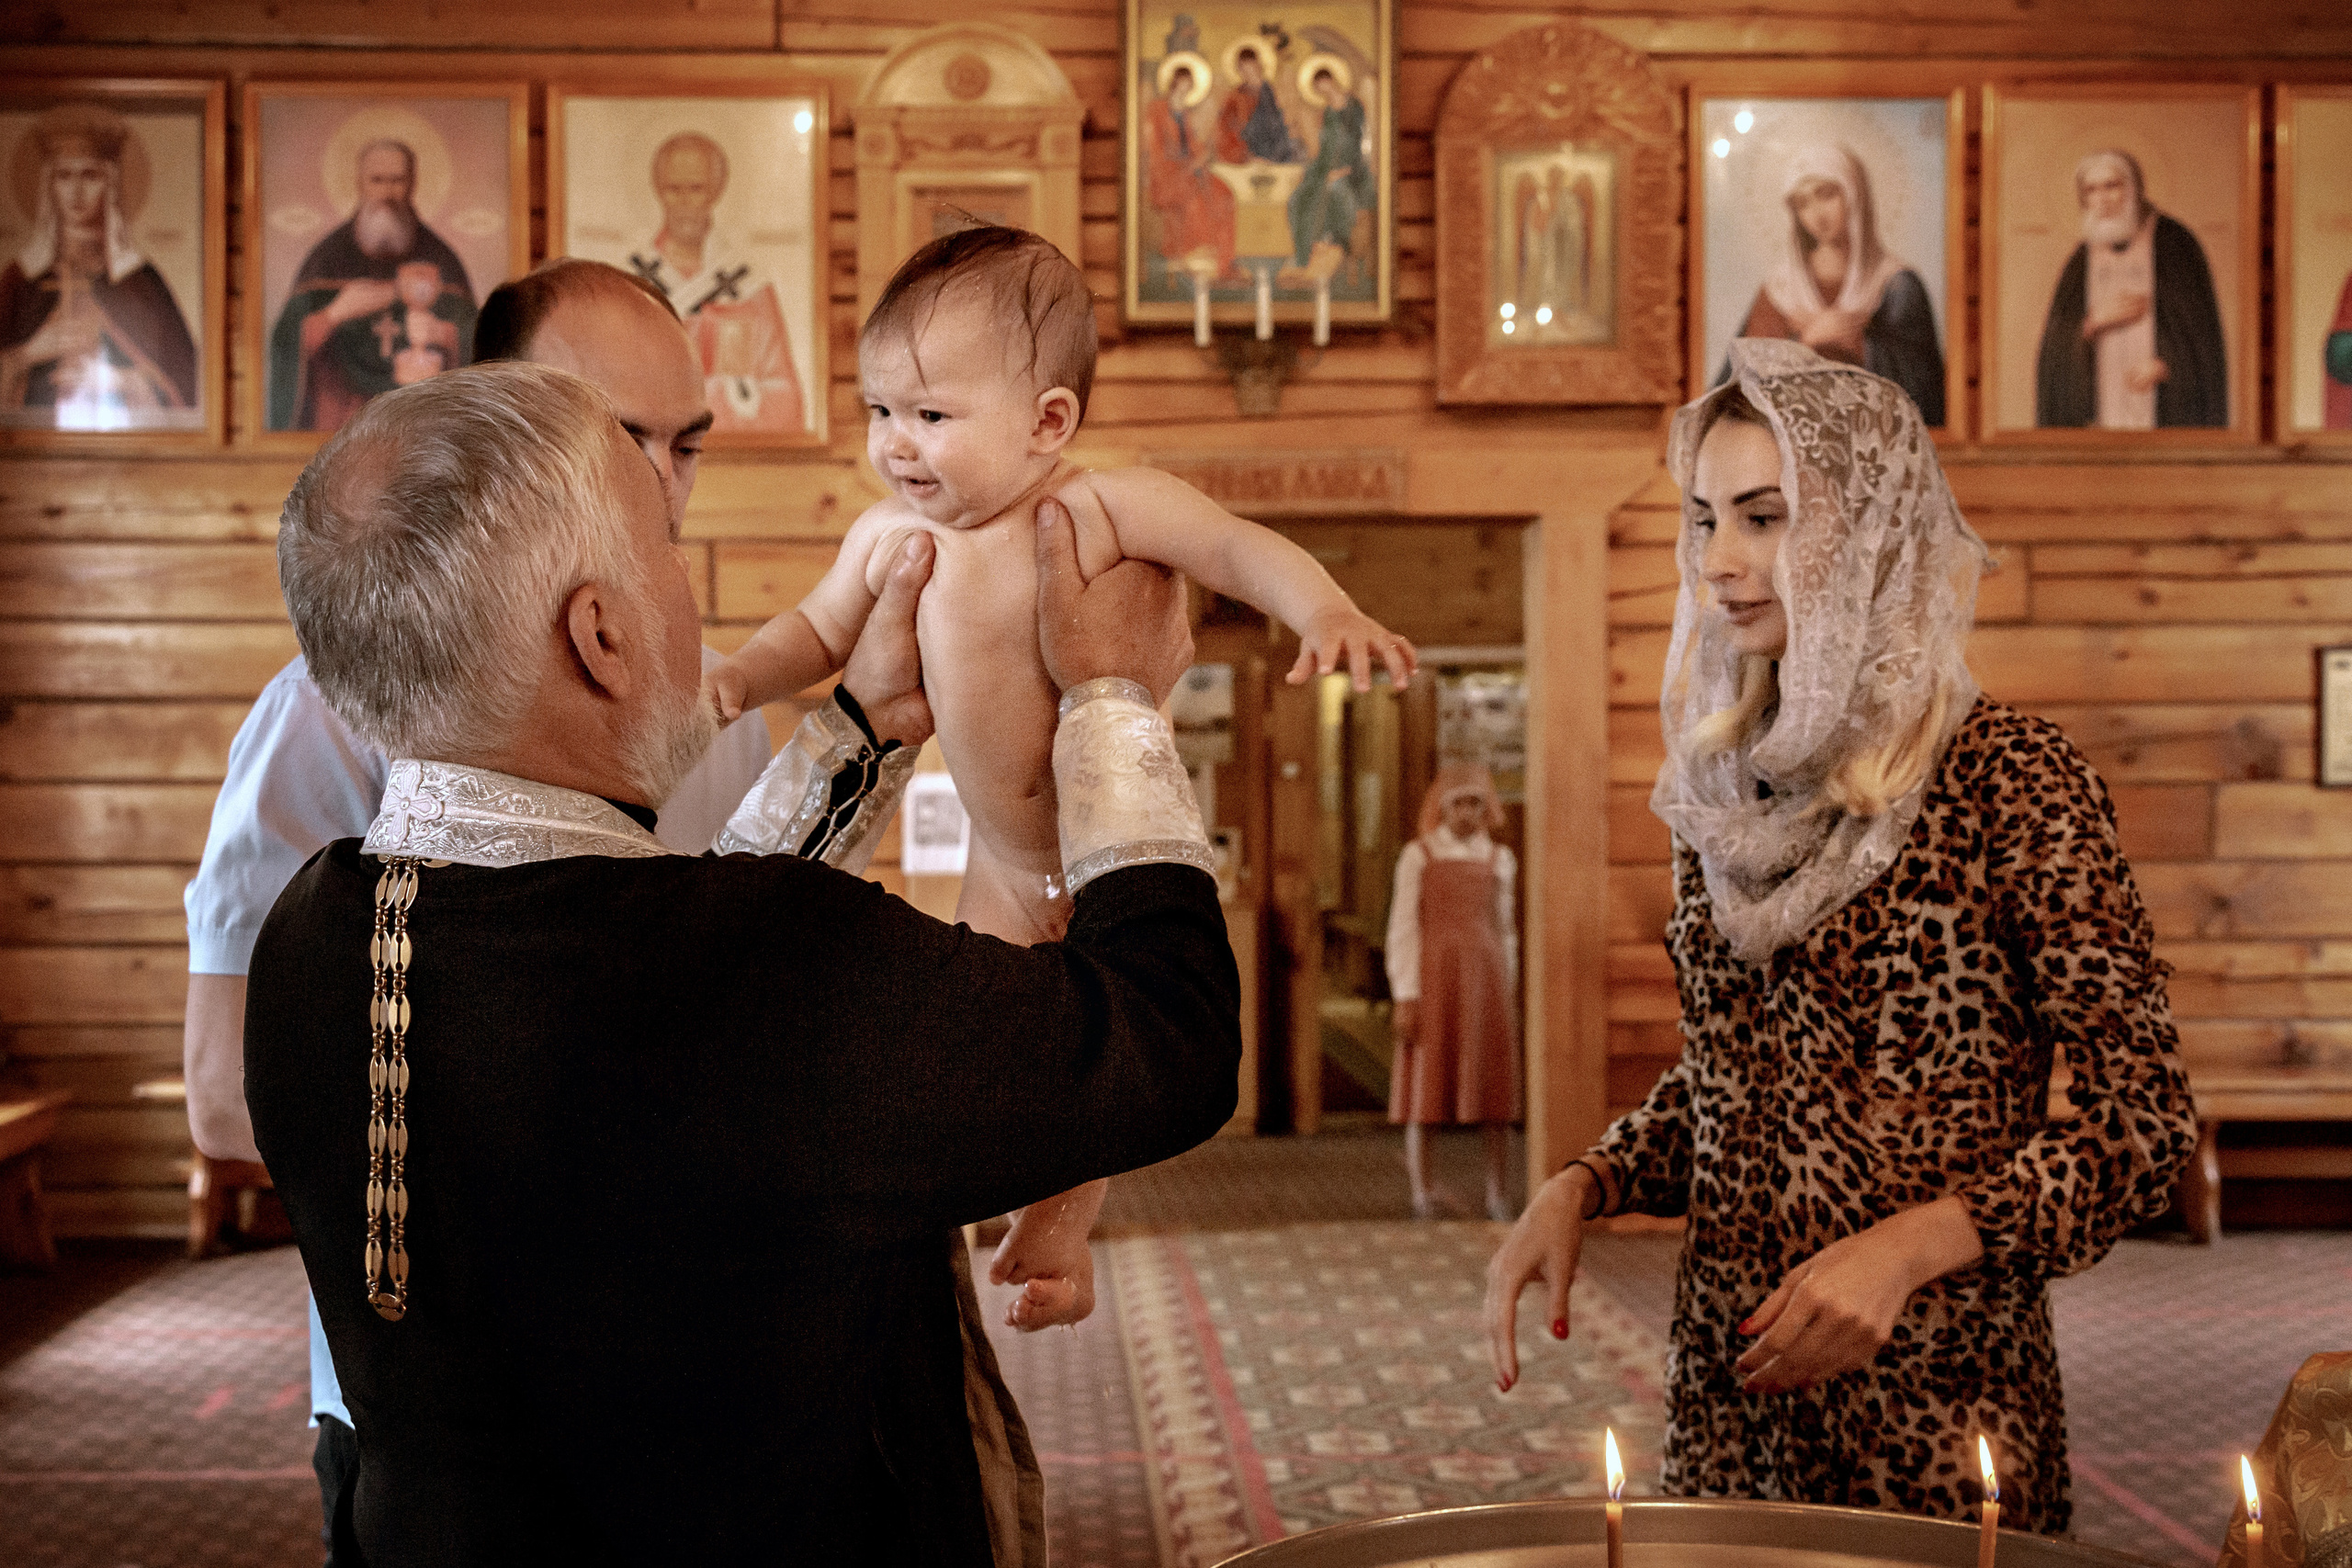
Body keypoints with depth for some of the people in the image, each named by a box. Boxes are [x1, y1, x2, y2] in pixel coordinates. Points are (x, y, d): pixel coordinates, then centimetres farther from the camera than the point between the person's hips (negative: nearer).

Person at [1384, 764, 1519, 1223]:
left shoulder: (1500, 860, 11)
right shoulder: (1418, 856, 2)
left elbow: (1505, 932, 15)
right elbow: (1402, 928, -2)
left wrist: (1508, 998, 12)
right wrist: (1405, 997, -9)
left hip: (1485, 979, 3)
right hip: (1432, 978, -3)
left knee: (1495, 1085, 1)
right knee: (1424, 1086, -2)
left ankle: (1496, 1193, 8)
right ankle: (1421, 1195, 3)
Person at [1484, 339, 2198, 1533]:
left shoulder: (2007, 781, -11)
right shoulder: (1724, 784, 7)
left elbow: (2142, 1119, -12)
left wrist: (1903, 1247, -24)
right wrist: (1579, 1189, 0)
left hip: (1928, 1399, -5)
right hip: (1724, 1386, 5)